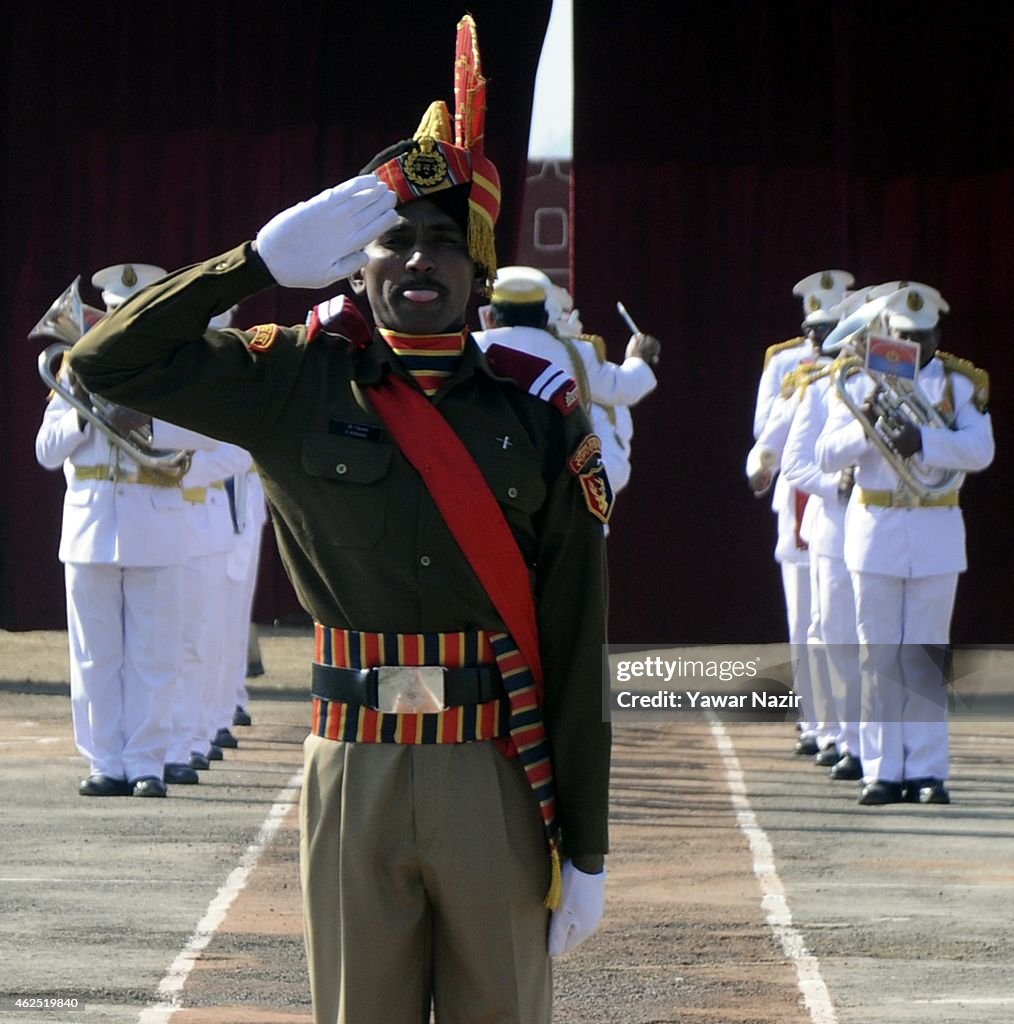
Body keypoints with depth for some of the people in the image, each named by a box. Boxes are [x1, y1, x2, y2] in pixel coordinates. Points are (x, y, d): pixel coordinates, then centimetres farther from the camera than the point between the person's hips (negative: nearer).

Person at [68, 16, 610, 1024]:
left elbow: (576, 648, 0)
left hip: (500, 780, 0)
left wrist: (585, 847, -2)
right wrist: (262, 262, -10)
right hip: (355, 776, 0)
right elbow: (106, 362, -2)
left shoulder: (541, 418, 0)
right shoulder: (297, 385, 3)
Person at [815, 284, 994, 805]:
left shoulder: (960, 384, 4)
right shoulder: (861, 383, 6)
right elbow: (827, 455, -1)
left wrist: (923, 439, -25)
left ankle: (928, 770, 4)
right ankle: (882, 770, 5)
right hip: (875, 529, 0)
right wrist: (867, 424, -19)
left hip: (936, 532, 0)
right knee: (878, 654, 1)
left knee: (927, 654, 1)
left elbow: (980, 450, -10)